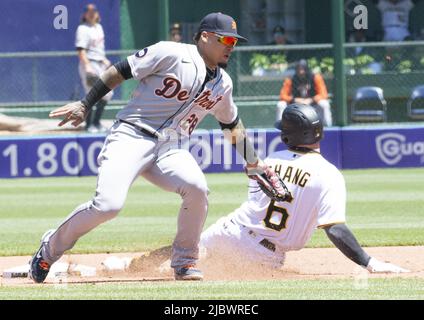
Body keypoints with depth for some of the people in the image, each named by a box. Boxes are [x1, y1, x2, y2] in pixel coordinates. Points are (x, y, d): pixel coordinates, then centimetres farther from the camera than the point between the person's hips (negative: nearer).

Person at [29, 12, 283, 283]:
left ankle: (184, 262, -6)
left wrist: (254, 163, 29)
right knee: (108, 204, -24)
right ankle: (50, 248, 2)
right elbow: (121, 70, -6)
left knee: (197, 188, -26)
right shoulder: (172, 54, -8)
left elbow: (232, 125, 29)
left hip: (171, 148, 5)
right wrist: (85, 105, -9)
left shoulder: (223, 84, 13)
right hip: (131, 137, -5)